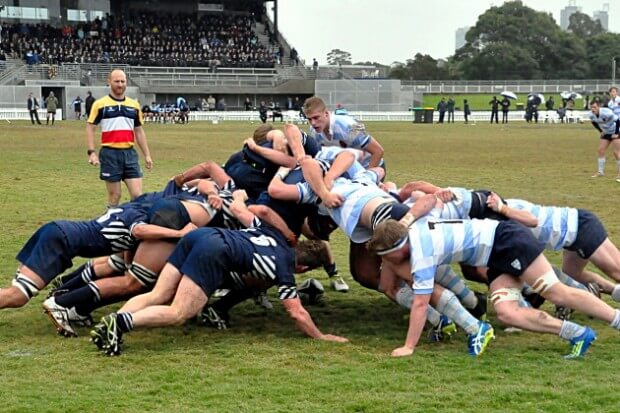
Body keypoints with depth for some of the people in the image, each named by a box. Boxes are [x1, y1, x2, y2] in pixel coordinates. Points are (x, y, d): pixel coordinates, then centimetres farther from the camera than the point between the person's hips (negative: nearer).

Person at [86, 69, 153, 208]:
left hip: (130, 153, 3)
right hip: (110, 153, -3)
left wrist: (147, 155, 14)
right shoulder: (100, 104, 0)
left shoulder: (134, 105, 12)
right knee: (114, 195, 2)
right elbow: (90, 128, 1)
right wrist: (91, 152, -10)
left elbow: (139, 131, 18)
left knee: (138, 195, -4)